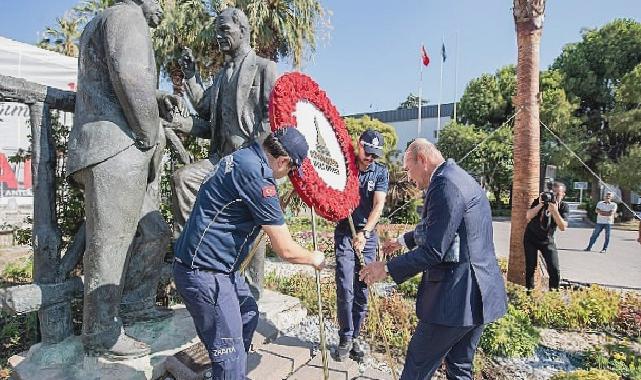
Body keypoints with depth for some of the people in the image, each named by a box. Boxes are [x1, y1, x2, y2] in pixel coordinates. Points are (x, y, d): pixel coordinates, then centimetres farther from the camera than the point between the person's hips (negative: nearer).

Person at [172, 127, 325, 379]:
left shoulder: (242, 157, 6)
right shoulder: (257, 176, -24)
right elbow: (285, 250, -18)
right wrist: (314, 259, 0)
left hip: (217, 265, 10)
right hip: (204, 273, -10)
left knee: (248, 314, 24)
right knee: (230, 355, -1)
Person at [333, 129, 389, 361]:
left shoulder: (381, 172, 2)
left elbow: (378, 205, -9)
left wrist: (364, 233, -21)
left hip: (368, 236, 2)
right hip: (345, 234, -1)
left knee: (362, 290, 6)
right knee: (345, 288, -6)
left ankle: (355, 337, 21)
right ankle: (345, 337, 11)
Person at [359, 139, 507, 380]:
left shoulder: (444, 185, -19)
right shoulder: (460, 178, 14)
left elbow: (433, 251, -22)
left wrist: (387, 268, -13)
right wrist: (404, 240, 37)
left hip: (456, 295, -10)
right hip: (479, 293, 10)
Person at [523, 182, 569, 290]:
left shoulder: (564, 207, -8)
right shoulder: (540, 200, -9)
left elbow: (563, 227, -21)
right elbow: (528, 216, -20)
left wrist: (555, 211, -32)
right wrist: (540, 205, -31)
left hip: (547, 240, 1)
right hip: (531, 238, -1)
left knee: (554, 270, -5)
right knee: (530, 268, 0)